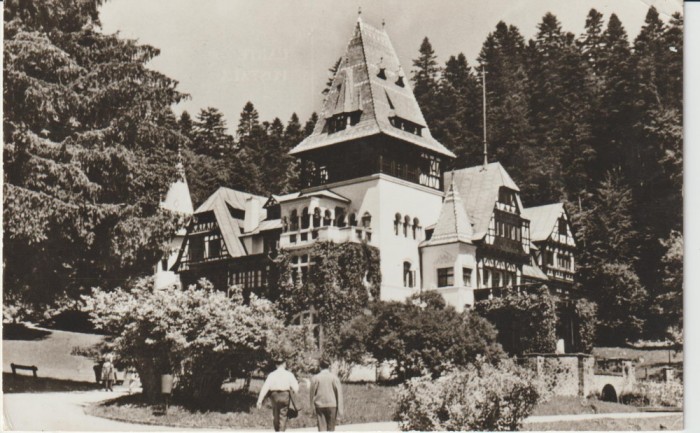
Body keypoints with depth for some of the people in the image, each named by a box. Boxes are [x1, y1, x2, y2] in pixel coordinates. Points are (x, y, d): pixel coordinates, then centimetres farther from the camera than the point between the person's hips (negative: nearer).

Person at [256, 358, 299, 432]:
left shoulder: (272, 374, -1)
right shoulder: (289, 374, -3)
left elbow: (265, 387, -6)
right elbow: (296, 387, -7)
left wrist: (260, 400, -6)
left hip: (274, 395, 2)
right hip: (285, 395, -2)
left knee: (275, 415, 18)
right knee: (283, 415, 4)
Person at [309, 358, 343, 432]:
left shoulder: (315, 378, -2)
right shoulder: (334, 377, -4)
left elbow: (312, 392, 3)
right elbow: (339, 393, -5)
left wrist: (312, 404, 16)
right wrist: (340, 410, -2)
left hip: (320, 405, 0)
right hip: (332, 405, 0)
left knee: (322, 428, -1)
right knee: (331, 428, 11)